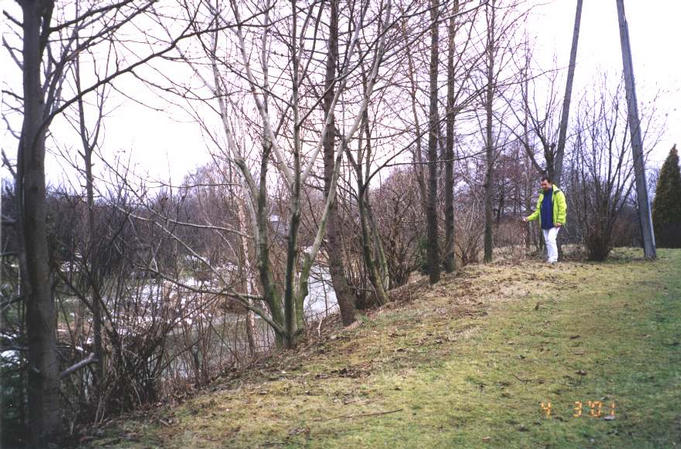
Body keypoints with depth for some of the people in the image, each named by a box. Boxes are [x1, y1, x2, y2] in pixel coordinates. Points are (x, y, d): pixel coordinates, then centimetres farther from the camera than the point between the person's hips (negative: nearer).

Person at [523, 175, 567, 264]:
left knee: (551, 239, -18)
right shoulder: (542, 195, 14)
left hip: (554, 223, -7)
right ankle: (549, 258, 17)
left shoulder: (557, 193, -6)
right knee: (548, 242, 10)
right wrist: (529, 218, 3)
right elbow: (538, 211, 16)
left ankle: (553, 260, -16)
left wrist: (560, 221, -20)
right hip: (544, 224, 7)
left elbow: (562, 208, -12)